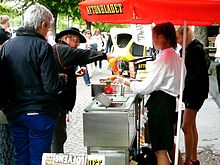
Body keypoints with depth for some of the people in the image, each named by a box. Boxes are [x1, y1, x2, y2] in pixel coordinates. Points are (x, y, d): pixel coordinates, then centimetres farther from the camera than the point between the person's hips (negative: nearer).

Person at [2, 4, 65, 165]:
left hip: (14, 111, 6)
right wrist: (63, 80, 3)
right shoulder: (43, 47, -14)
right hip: (39, 112, -6)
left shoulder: (7, 45, 3)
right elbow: (52, 86, -17)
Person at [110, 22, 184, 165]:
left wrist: (123, 80, -8)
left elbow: (145, 87, -18)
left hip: (160, 104, -10)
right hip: (171, 102, 10)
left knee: (160, 150, -2)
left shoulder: (163, 59, -20)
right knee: (169, 142, 27)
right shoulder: (176, 57, 9)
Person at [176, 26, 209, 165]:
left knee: (186, 127, -9)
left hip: (196, 92, -10)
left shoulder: (196, 49, -15)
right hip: (190, 91, 10)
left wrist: (184, 84, -21)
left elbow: (201, 73, -20)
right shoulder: (189, 49, 12)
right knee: (192, 126, 15)